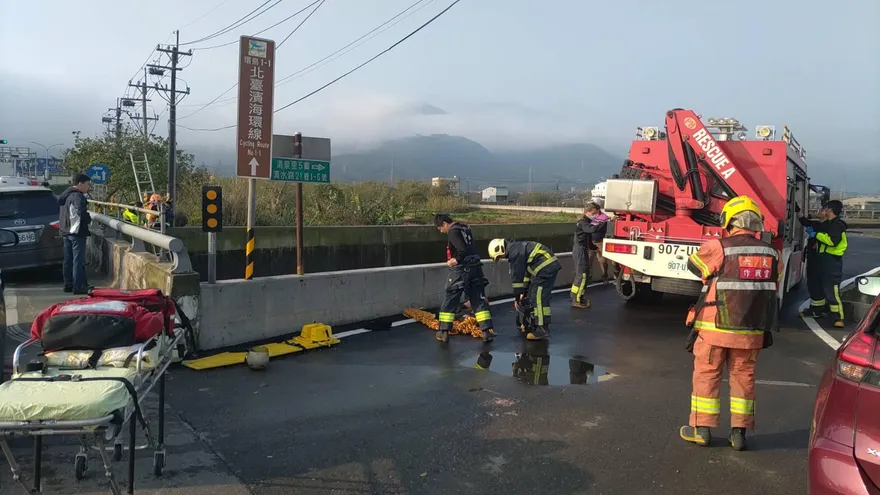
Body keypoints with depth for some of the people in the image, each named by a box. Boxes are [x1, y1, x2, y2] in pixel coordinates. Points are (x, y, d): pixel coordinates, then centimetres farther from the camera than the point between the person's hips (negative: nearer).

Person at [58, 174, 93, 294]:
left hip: (65, 231, 10)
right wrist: (89, 219, -11)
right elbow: (82, 213, -28)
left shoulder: (64, 195, 16)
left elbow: (61, 213, 21)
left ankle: (68, 284, 21)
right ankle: (78, 287, -6)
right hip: (76, 232, -10)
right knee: (78, 260, -6)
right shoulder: (78, 196, -16)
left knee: (68, 260, 14)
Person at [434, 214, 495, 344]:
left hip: (460, 270, -7)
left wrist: (456, 260, -8)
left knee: (449, 302, 5)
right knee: (479, 301, 7)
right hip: (475, 268, 8)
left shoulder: (453, 232, -12)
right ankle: (487, 331, 2)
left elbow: (463, 250, -23)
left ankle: (444, 332, 11)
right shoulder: (465, 228, 14)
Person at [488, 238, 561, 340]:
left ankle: (542, 329, -11)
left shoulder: (514, 252, -14)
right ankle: (534, 324, 27)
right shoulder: (517, 248, 19)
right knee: (532, 295, 17)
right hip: (550, 266, 11)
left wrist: (517, 297, -2)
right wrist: (524, 291, 27)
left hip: (546, 267, -11)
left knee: (539, 297, -11)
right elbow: (526, 270, 27)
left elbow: (517, 276, -11)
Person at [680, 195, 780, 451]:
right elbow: (773, 288, 11)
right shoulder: (771, 254, 1)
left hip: (716, 328, -4)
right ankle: (739, 431, 20)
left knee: (707, 375, 8)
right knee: (743, 377, 14)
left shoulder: (718, 248, -14)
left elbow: (694, 264, 4)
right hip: (751, 331, 4)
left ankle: (701, 428, 16)